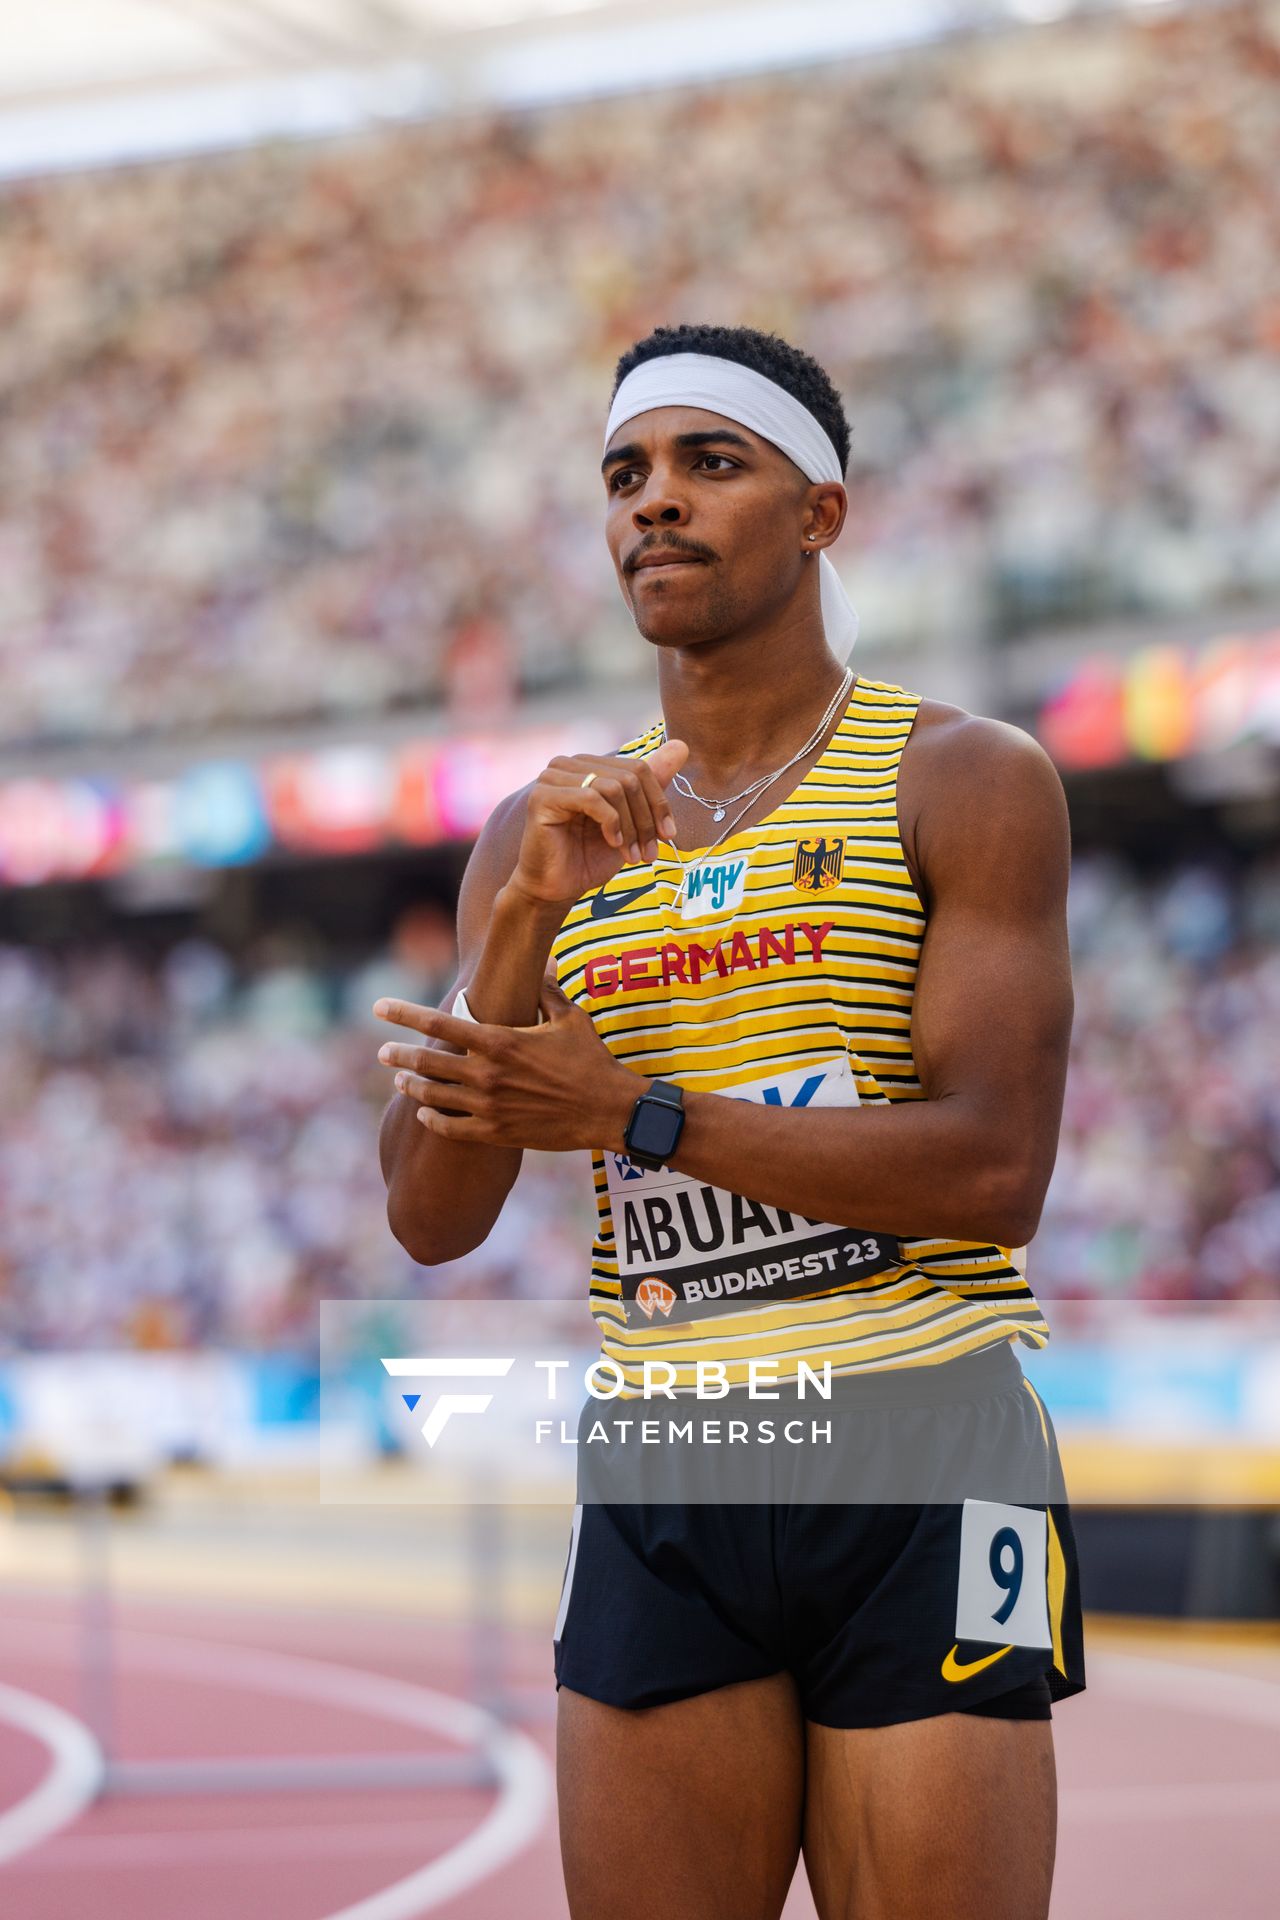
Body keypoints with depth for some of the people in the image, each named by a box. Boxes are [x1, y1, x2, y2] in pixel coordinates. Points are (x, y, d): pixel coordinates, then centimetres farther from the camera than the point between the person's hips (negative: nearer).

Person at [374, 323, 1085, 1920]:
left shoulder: (963, 783, 0)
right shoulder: (546, 834, 12)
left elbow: (995, 1169, -12)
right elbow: (430, 1222, 4)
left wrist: (634, 1114, -15)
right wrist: (525, 918, -9)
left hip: (917, 1467, -4)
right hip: (660, 1481, 4)